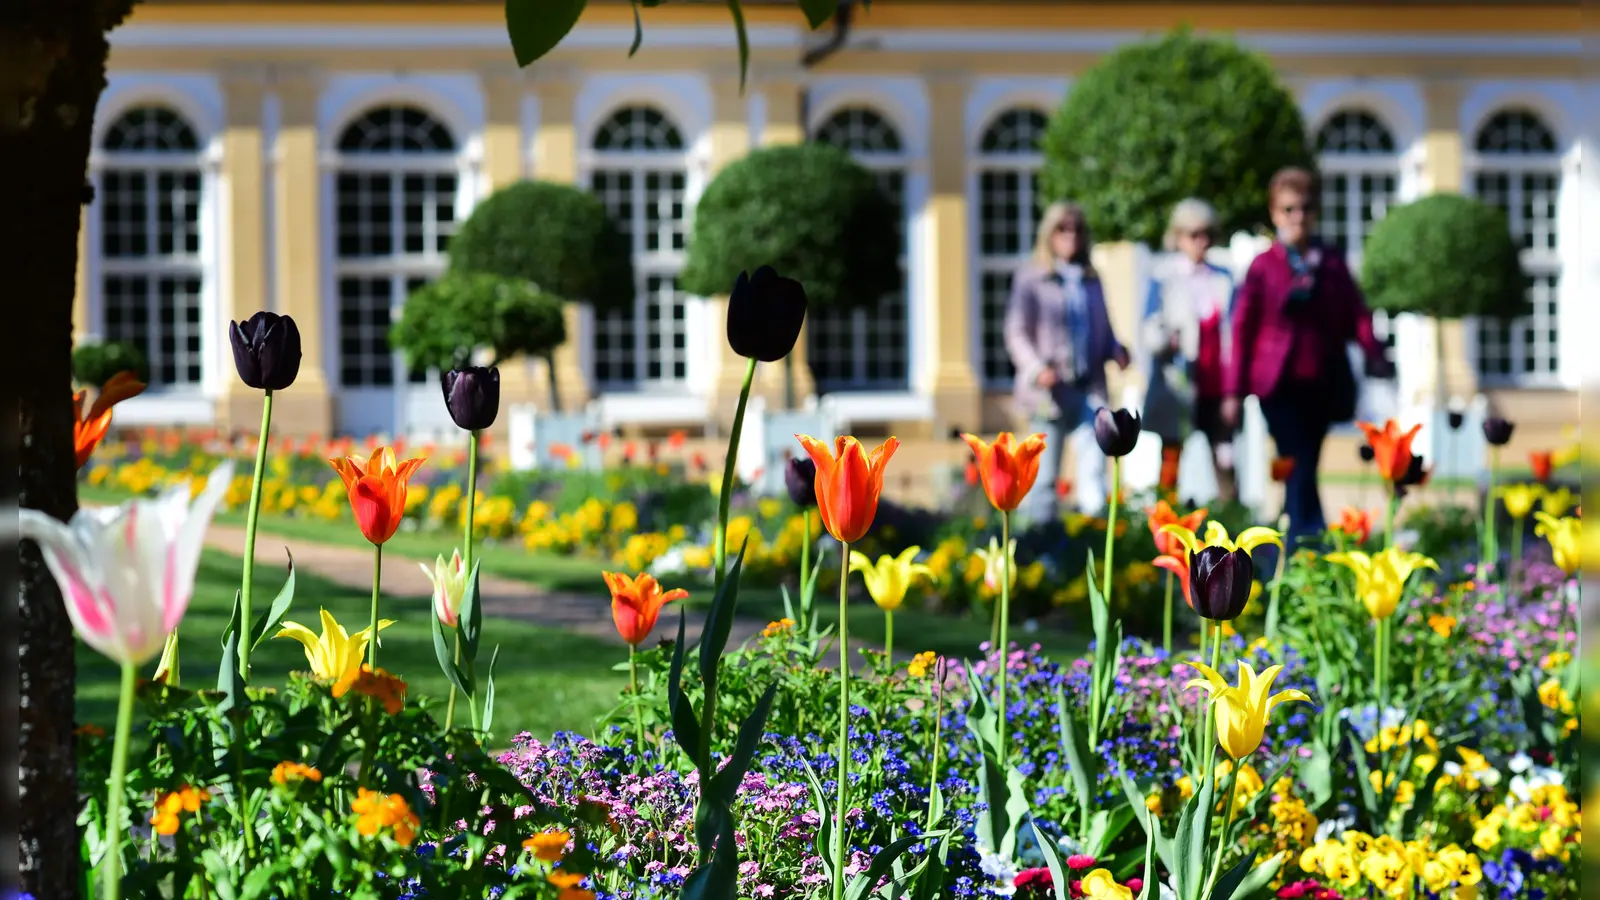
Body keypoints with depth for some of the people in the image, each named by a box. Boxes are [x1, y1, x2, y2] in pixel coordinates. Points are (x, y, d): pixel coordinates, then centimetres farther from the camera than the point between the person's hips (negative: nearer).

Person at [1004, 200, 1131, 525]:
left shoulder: (1091, 280, 15)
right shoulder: (1030, 279, 2)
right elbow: (1017, 333, -2)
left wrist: (1117, 352, -2)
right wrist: (1037, 368, -18)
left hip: (1089, 388, 3)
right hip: (1050, 391, -3)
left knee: (1094, 467, -9)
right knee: (1043, 476, 3)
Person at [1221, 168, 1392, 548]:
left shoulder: (1332, 263, 9)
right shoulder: (1263, 267, 2)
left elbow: (1355, 313, 5)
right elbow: (1243, 328, 3)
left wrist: (1373, 354, -15)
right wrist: (1233, 390, 1)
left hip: (1322, 384, 3)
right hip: (1279, 383, -3)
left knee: (1303, 471, 11)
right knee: (1300, 469, -11)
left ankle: (1295, 545, 23)